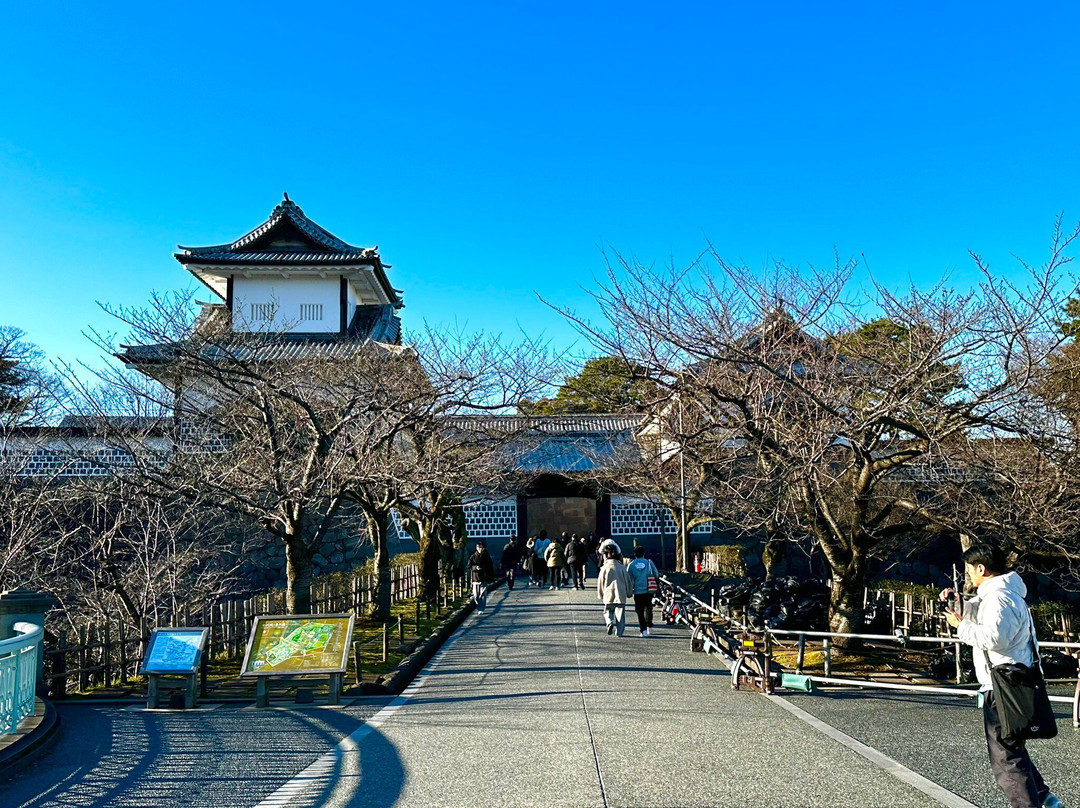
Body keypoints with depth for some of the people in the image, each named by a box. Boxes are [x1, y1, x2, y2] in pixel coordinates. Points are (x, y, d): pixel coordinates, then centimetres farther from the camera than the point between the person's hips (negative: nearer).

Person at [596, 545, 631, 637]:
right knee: (620, 615, 9)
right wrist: (628, 593, 20)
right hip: (621, 595, 1)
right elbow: (628, 581, 8)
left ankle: (610, 622, -13)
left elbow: (600, 582, 2)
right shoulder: (622, 567, 2)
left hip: (609, 595, -1)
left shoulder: (605, 568, -3)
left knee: (608, 612, 14)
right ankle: (619, 632, 5)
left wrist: (600, 596, 13)